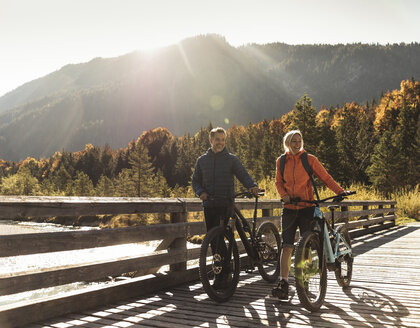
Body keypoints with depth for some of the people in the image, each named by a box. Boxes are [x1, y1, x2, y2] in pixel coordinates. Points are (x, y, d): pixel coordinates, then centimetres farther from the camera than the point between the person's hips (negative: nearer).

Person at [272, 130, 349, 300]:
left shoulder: (309, 159, 0)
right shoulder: (281, 161, 7)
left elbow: (325, 177, 0)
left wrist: (339, 190, -13)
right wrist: (284, 195, -6)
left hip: (306, 208, -1)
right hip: (289, 208, 1)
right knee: (287, 246, -8)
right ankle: (283, 285, -9)